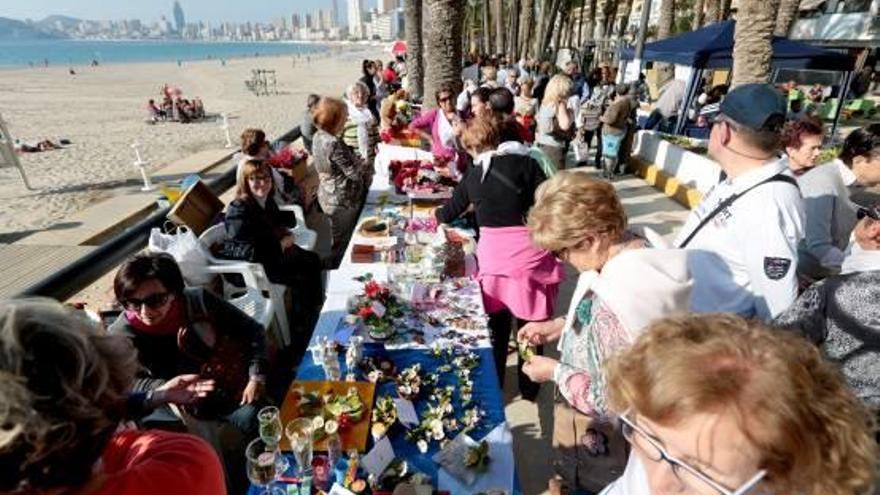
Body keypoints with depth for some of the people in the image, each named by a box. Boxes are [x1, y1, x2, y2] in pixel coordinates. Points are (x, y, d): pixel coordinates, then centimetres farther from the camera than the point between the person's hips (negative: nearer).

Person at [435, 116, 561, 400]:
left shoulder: (473, 175, 6)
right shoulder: (525, 163, -3)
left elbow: (450, 211, 21)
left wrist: (437, 216, 43)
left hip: (493, 255, 2)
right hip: (531, 253, -2)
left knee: (497, 324, 18)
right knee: (531, 324, 15)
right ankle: (529, 387, 31)